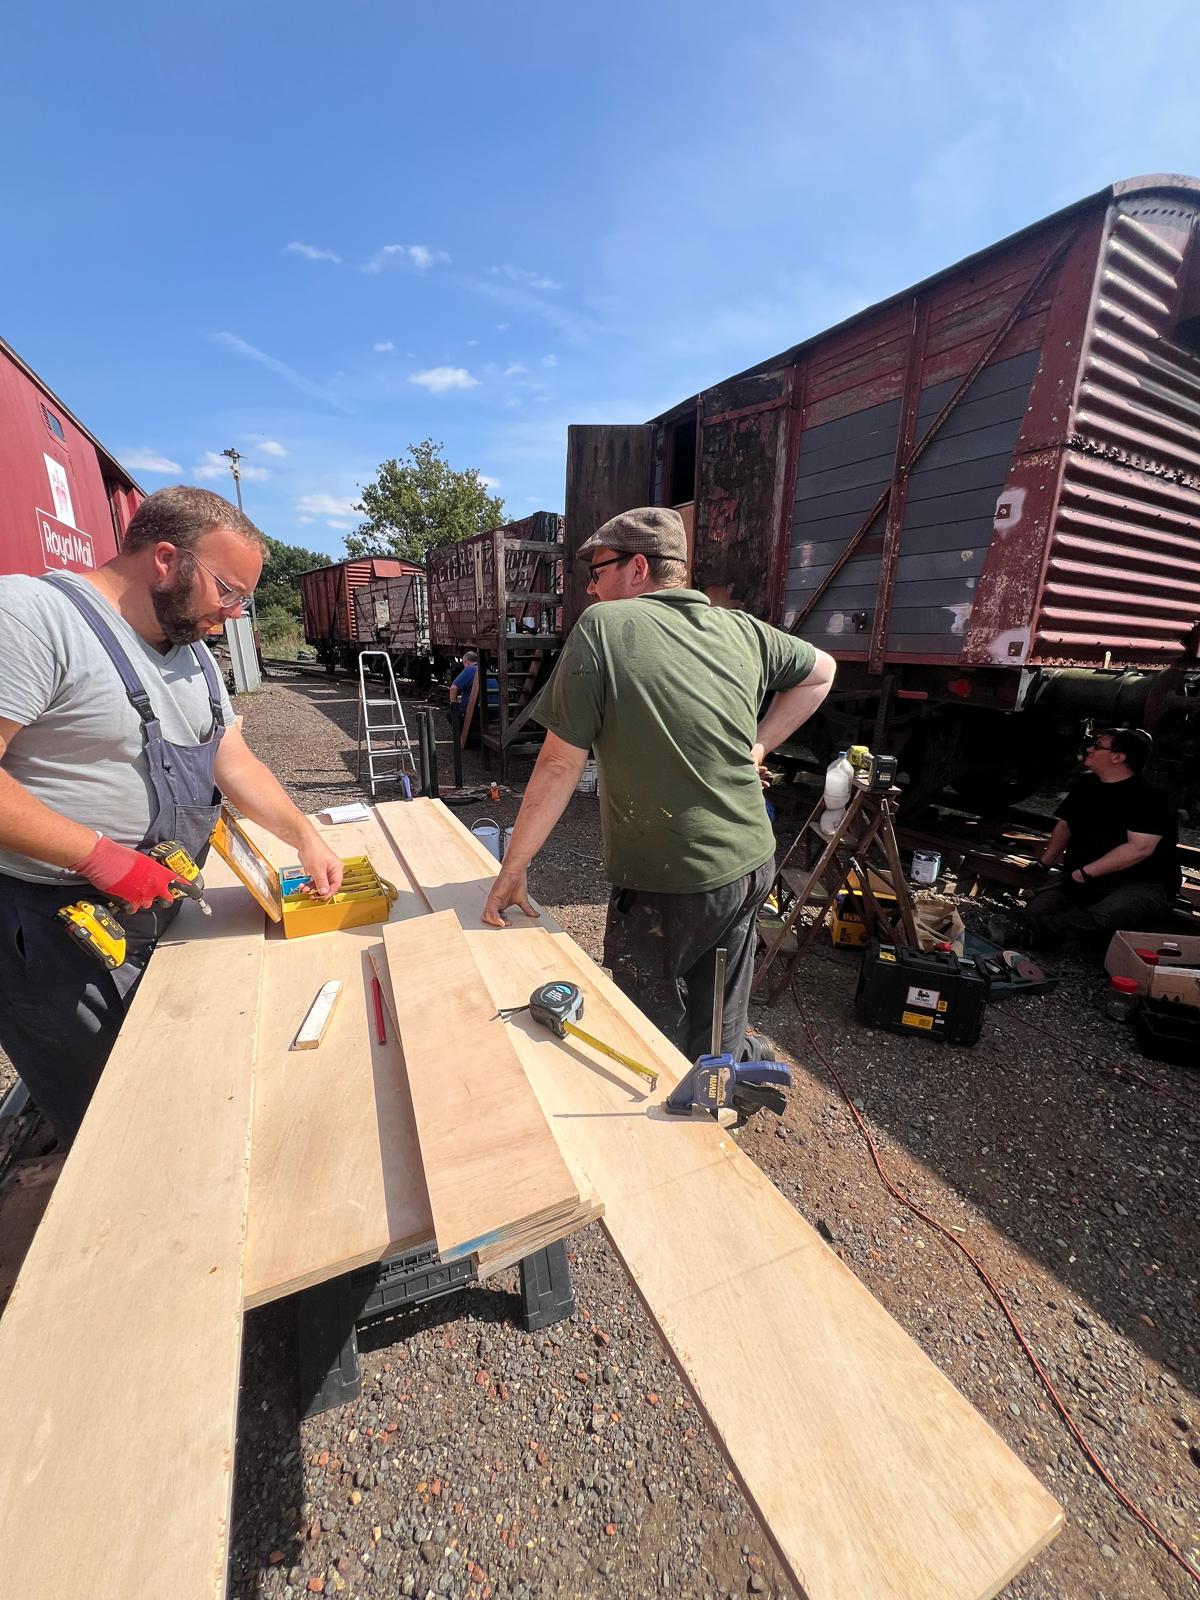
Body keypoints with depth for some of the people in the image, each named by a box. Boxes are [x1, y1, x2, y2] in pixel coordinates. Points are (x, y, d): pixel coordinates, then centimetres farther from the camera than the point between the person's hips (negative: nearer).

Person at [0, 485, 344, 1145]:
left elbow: (235, 760, 11)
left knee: (171, 1106, 23)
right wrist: (99, 855, -25)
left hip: (160, 911, 8)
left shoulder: (192, 653, 9)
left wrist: (305, 836, 3)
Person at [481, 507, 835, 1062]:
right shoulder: (743, 629, 2)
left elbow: (560, 766, -15)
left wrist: (512, 868, -5)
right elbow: (821, 671, 20)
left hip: (668, 887, -6)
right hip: (751, 868, 7)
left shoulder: (602, 627, -14)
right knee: (717, 1041, 24)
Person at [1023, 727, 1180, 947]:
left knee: (1101, 920, -39)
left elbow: (1139, 848, -23)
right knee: (1036, 910, -17)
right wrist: (1045, 862, 14)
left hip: (1139, 885, -6)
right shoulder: (1085, 787, 10)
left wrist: (1085, 873, -23)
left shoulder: (1149, 798, -12)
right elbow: (1065, 824, 21)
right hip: (1079, 880, 7)